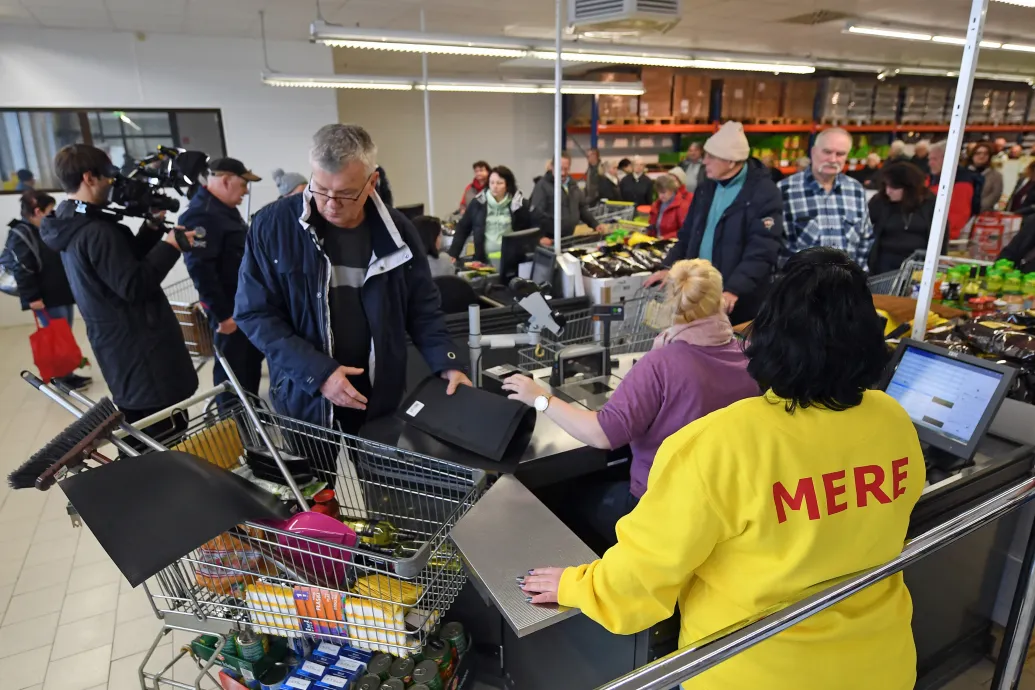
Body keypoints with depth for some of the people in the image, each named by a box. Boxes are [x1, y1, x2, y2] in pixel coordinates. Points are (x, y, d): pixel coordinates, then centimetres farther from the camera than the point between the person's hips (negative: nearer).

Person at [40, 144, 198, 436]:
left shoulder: (69, 227, 12)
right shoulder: (96, 231, -21)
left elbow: (129, 260, 13)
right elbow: (134, 285, -23)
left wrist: (151, 228, 3)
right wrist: (169, 246, -18)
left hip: (119, 346, 11)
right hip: (140, 347, -11)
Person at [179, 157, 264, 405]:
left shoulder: (225, 208, 13)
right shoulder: (201, 215, -21)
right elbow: (200, 268, -26)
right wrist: (222, 313, -23)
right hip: (230, 308, -10)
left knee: (252, 360, 21)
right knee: (232, 367, 3)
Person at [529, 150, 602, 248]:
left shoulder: (572, 185, 15)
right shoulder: (543, 185, -9)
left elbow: (582, 208, 24)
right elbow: (536, 213, -19)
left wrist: (595, 225, 15)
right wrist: (541, 236, -29)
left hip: (570, 238, 7)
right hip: (551, 240, -7)